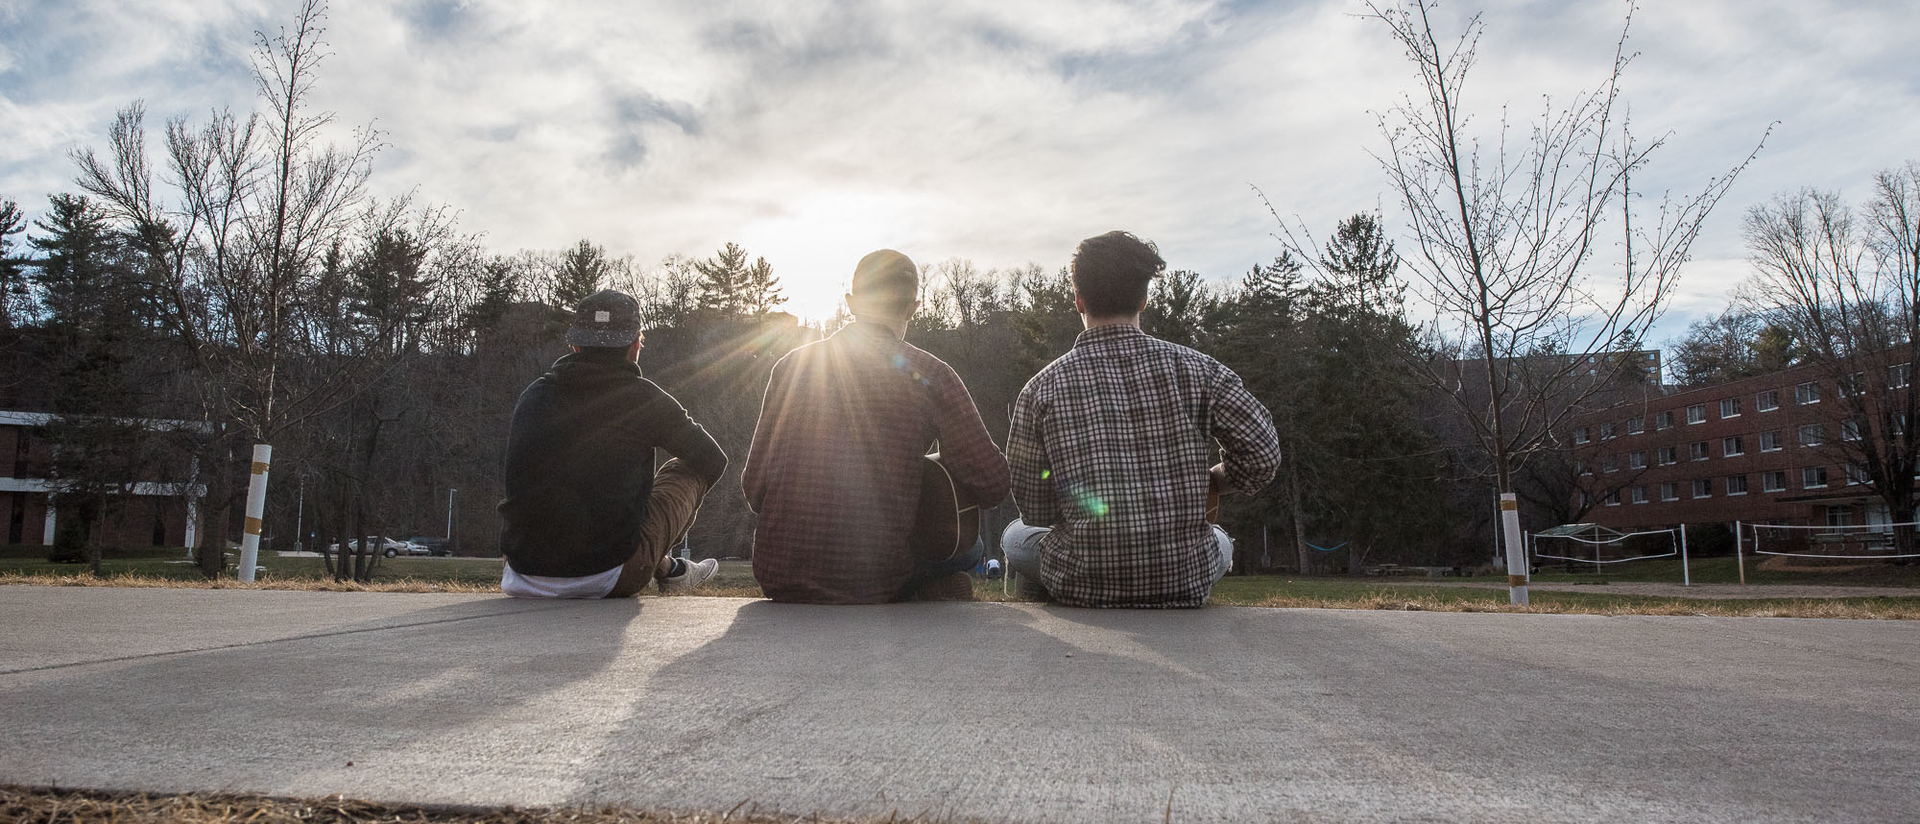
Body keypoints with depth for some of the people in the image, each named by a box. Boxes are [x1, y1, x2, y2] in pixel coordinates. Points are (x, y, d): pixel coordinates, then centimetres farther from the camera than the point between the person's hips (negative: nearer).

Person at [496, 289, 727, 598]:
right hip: (605, 580, -5)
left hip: (524, 575, 5)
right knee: (687, 469, 14)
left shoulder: (532, 396, 8)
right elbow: (712, 460, 9)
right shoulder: (642, 398, -4)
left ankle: (666, 567, 38)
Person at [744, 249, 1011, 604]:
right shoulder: (928, 374, -4)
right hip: (875, 582, -3)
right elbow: (990, 483, -6)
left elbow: (754, 486, 4)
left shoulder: (792, 365, 4)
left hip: (779, 578, 3)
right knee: (965, 545, 26)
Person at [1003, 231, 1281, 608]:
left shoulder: (1043, 387, -7)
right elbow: (1263, 455, -8)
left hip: (1082, 587, 0)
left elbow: (1034, 510, -2)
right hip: (1186, 584, 1)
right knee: (1219, 539, 36)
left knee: (1015, 536, 31)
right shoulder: (1194, 368, -6)